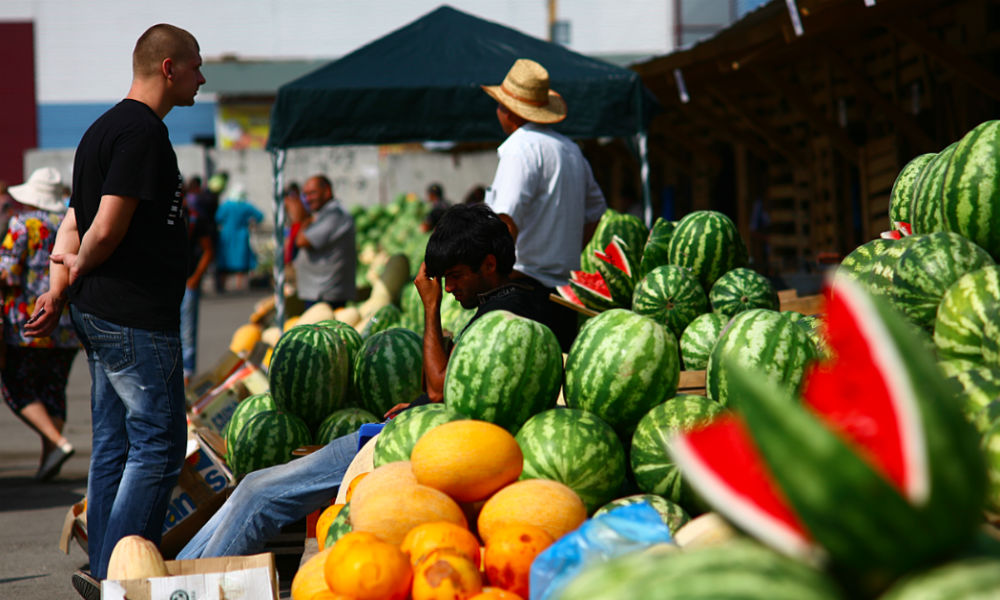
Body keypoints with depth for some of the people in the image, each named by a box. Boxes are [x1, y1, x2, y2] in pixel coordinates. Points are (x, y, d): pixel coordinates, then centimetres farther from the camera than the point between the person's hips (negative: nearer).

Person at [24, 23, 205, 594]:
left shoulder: (105, 128, 18)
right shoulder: (142, 131, -16)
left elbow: (78, 222, 18)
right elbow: (106, 230, -19)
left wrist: (59, 289, 11)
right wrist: (78, 269, -1)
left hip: (99, 313, 10)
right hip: (137, 316, -10)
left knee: (115, 445, 12)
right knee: (158, 446, -6)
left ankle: (105, 572, 16)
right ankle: (114, 576, -7)